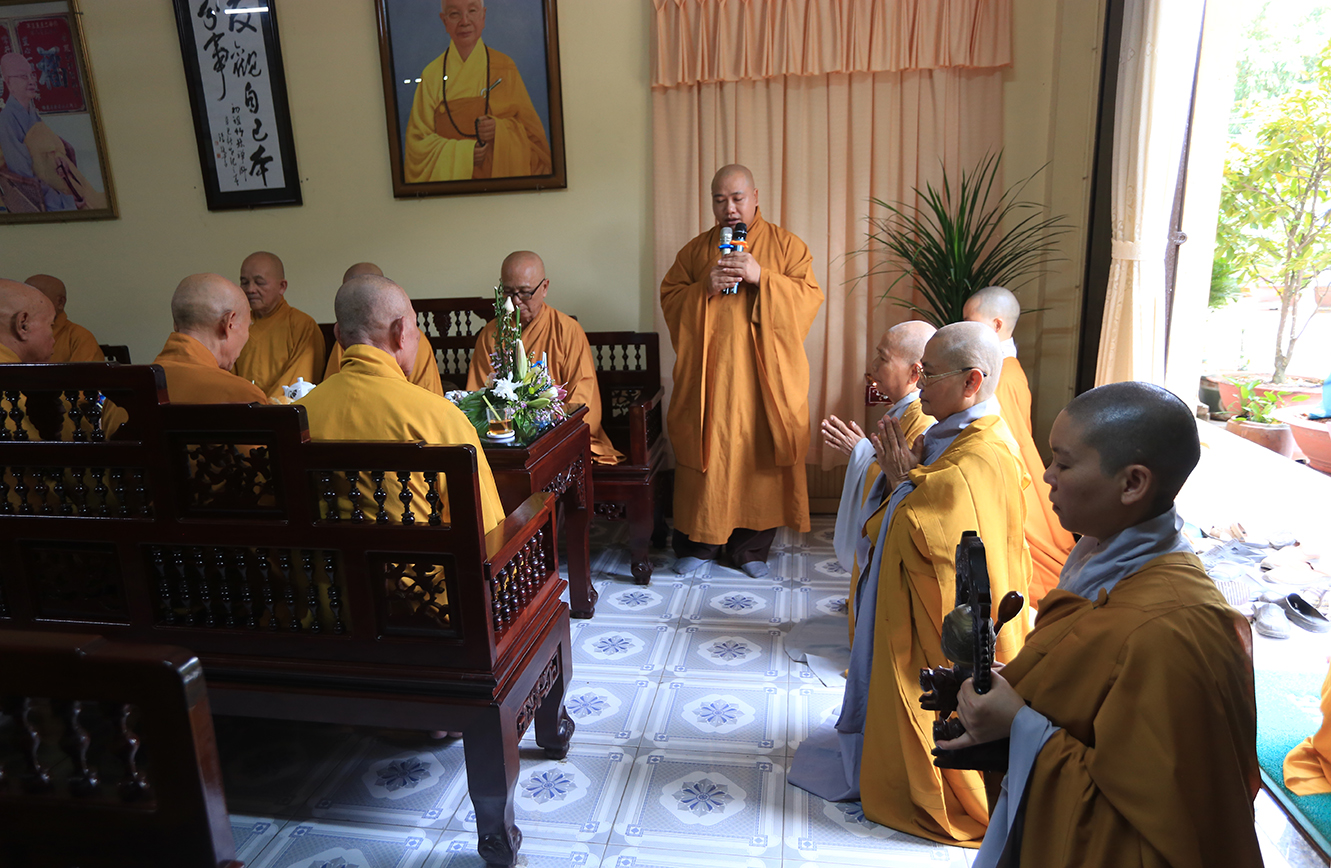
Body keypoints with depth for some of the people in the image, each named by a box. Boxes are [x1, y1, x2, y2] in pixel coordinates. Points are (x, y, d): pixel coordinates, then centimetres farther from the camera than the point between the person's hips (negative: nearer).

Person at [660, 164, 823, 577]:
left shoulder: (786, 245, 6)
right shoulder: (695, 249, 12)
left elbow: (809, 297, -4)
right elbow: (669, 300, 6)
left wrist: (761, 277, -17)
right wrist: (705, 288, -13)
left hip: (764, 377, -1)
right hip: (707, 375, 1)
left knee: (760, 457, 3)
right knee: (704, 457, 3)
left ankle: (751, 547, 18)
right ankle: (697, 543, 18)